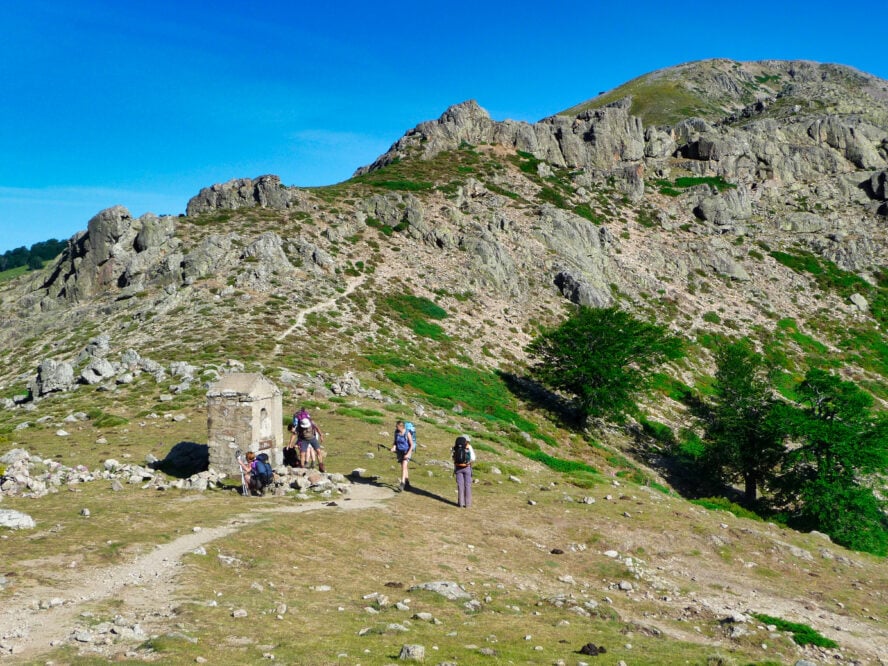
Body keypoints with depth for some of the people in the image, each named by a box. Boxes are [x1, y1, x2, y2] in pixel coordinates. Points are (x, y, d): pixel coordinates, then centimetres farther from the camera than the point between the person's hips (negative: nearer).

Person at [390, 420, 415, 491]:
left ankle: (402, 483, -22)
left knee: (404, 466, -19)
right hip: (399, 451, 6)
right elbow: (395, 441, 10)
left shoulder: (407, 433, -18)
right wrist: (394, 447, -11)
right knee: (403, 467, 15)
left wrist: (408, 454, -20)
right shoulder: (396, 432, -3)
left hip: (407, 451, -6)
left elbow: (412, 445, -13)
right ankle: (407, 481, 31)